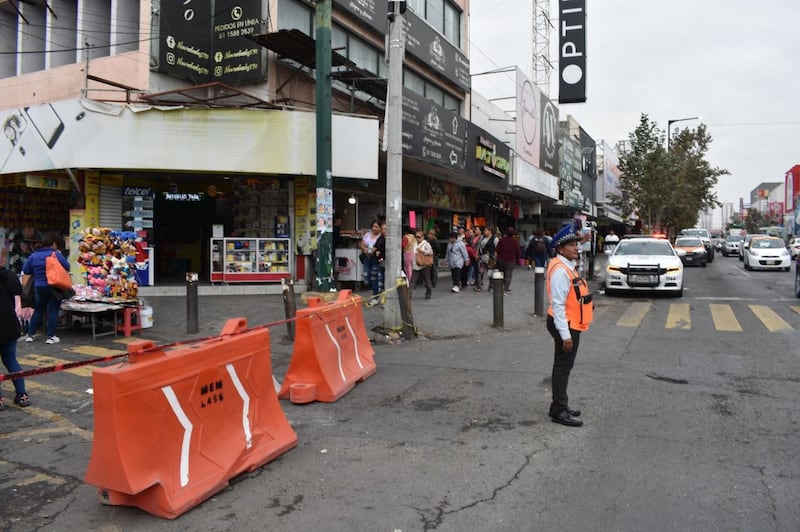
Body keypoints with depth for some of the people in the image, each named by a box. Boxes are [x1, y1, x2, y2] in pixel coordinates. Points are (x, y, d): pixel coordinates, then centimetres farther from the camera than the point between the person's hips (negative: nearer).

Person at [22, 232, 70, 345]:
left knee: (38, 310, 17)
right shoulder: (56, 254, -10)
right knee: (53, 310, 2)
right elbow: (67, 267, -10)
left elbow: (25, 270, 8)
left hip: (39, 287, 4)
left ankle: (30, 334, 20)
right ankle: (50, 336, 1)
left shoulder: (34, 255, 3)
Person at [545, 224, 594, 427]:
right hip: (565, 326, -10)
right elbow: (558, 305, -25)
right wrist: (565, 334, -25)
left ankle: (561, 406, 31)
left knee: (564, 367, 18)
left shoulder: (569, 267, 12)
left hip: (572, 325, 10)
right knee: (562, 368, -1)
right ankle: (559, 411, 9)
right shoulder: (560, 270, -21)